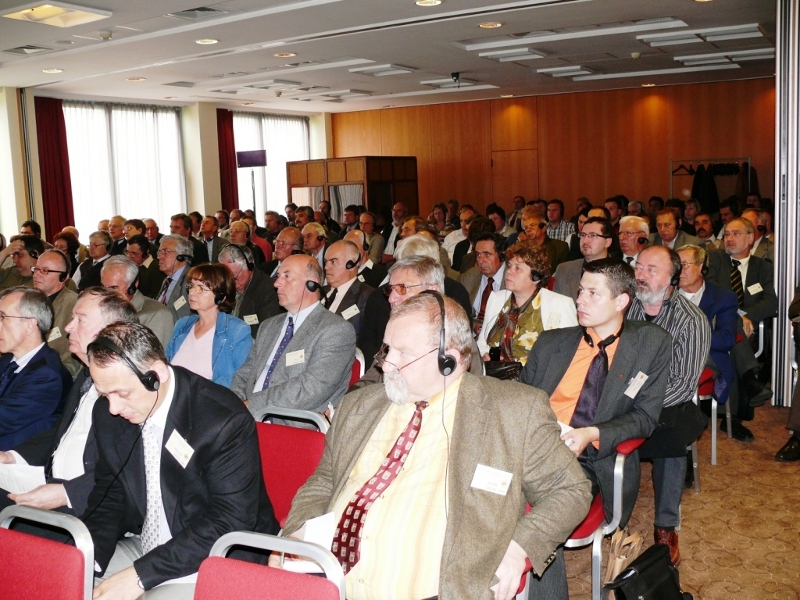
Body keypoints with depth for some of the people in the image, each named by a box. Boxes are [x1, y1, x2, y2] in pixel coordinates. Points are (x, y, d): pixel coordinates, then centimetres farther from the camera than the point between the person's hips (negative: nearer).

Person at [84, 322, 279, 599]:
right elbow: (109, 493, 8)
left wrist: (142, 574, -25)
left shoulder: (225, 420, -23)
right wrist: (89, 559, -10)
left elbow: (231, 521, -23)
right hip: (143, 547, 7)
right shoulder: (108, 413, -3)